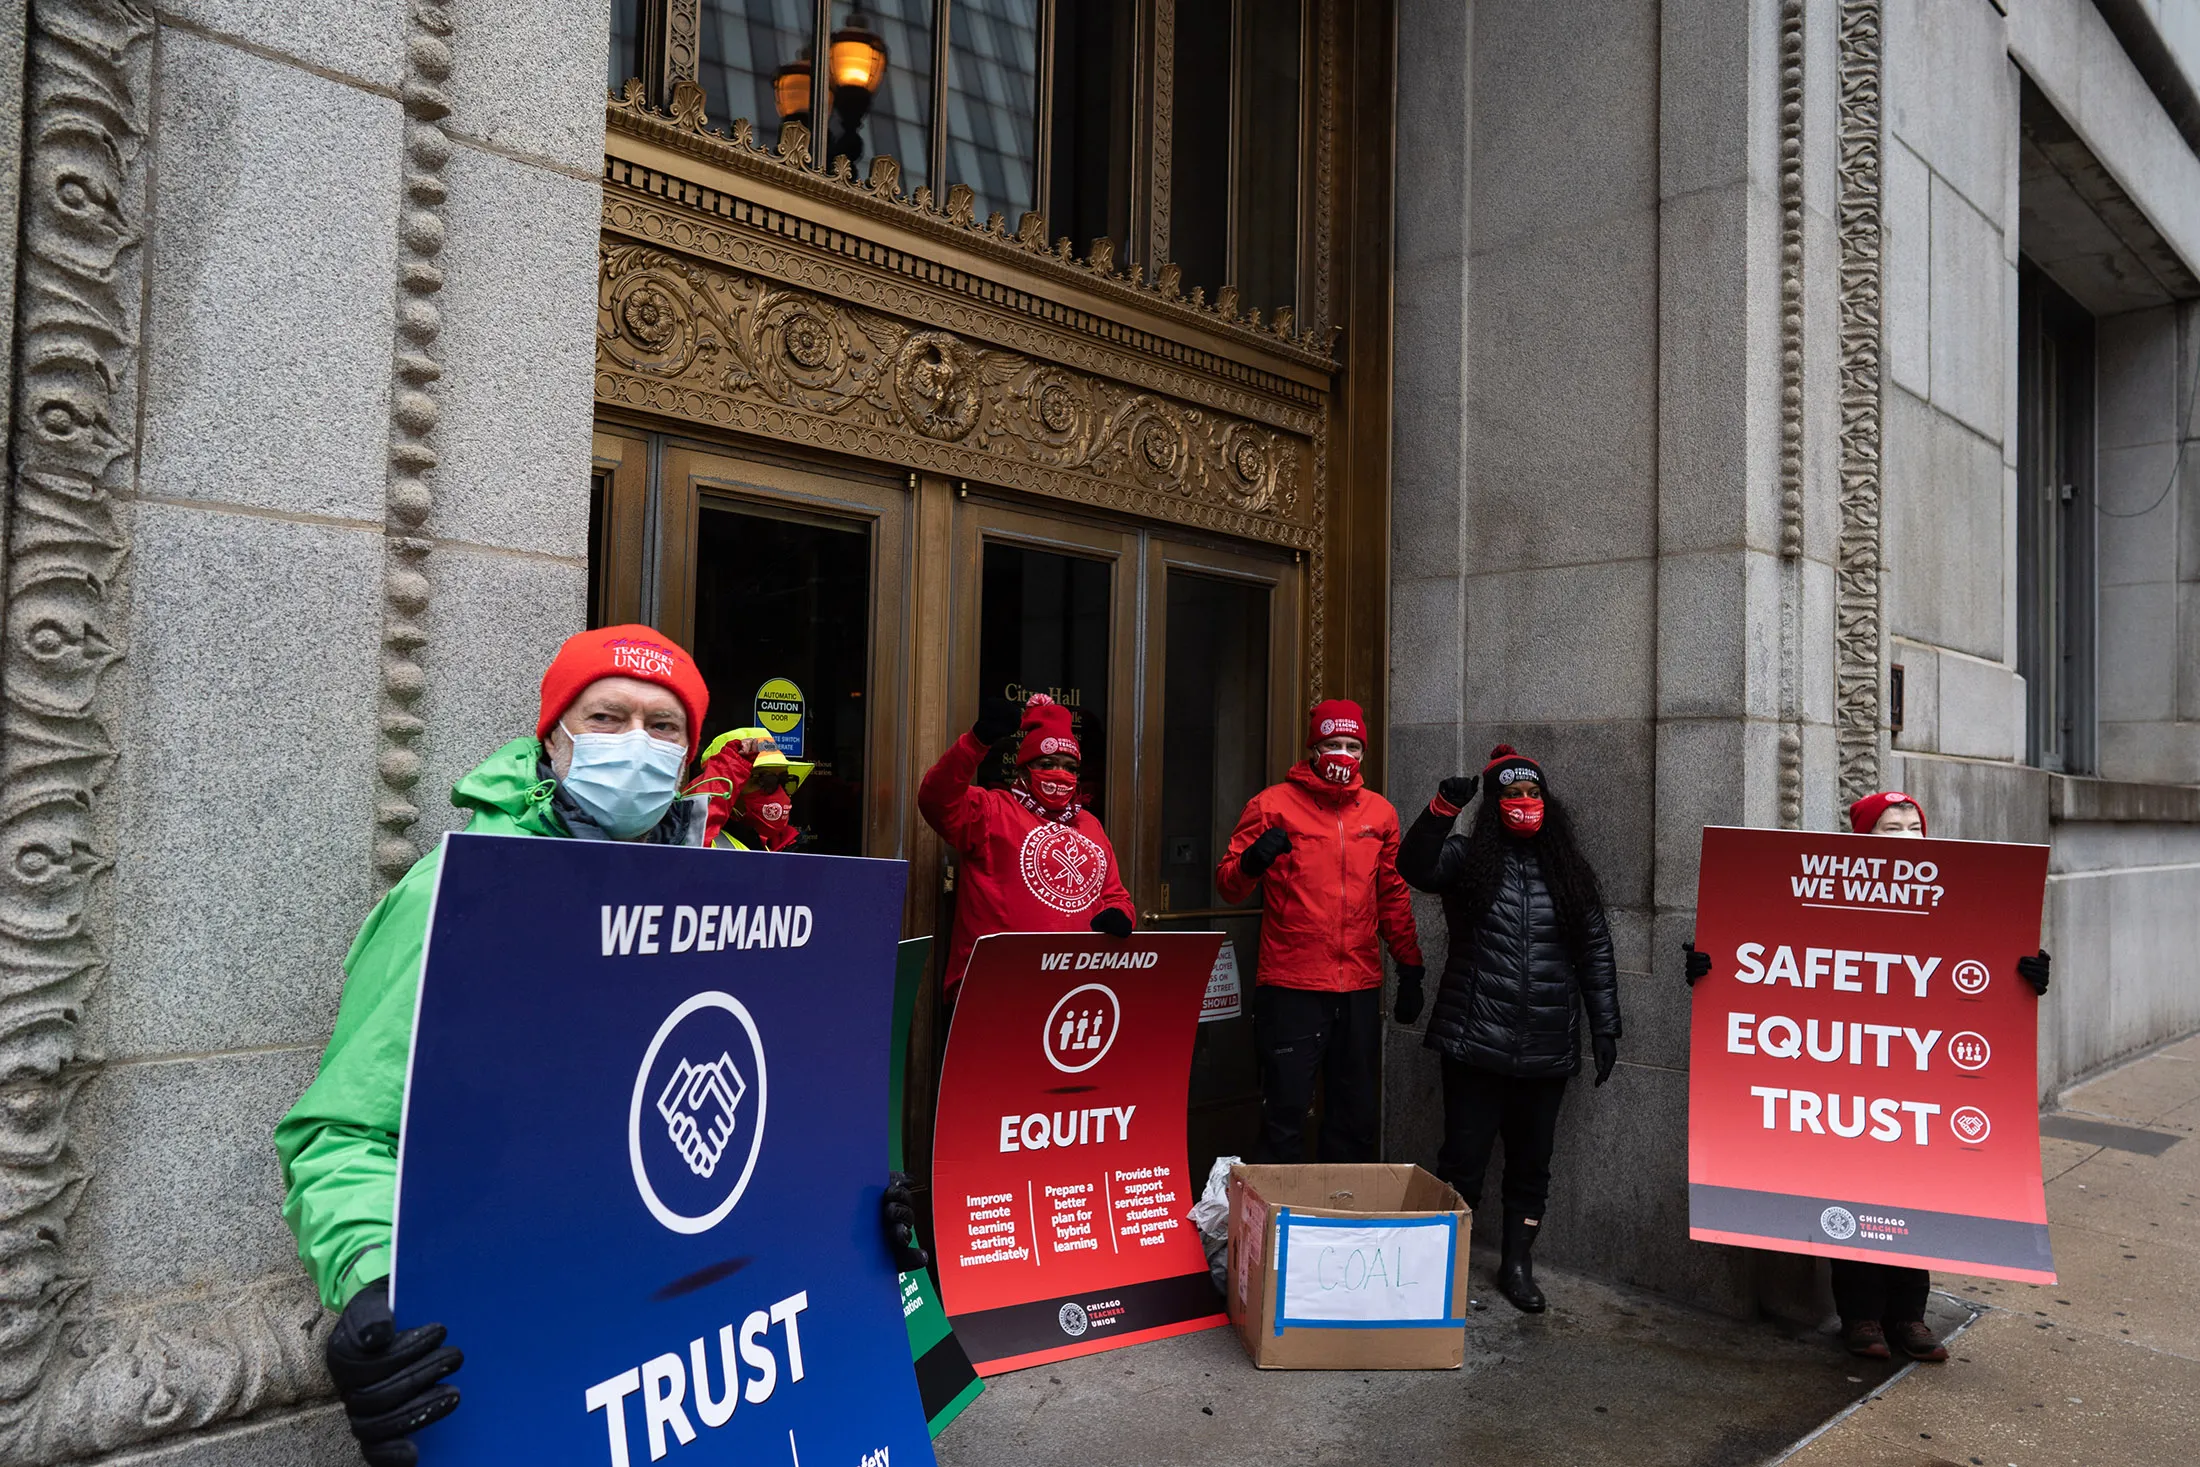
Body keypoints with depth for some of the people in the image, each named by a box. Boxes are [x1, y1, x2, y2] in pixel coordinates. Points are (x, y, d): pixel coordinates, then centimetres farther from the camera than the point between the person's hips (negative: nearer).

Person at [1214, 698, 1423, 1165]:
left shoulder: (1379, 812, 11)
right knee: (1285, 1114, -1)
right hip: (1290, 988, -4)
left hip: (1360, 989, 4)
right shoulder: (1273, 805, -1)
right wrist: (1251, 863, -26)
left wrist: (1410, 969, 18)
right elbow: (1227, 884, -4)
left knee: (1356, 1118, 12)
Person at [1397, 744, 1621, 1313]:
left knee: (1532, 1161, 12)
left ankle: (1517, 1264, 26)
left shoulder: (1570, 873, 9)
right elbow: (1415, 866, -20)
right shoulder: (1469, 859, 1)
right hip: (1474, 1044, -3)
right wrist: (1444, 807, -32)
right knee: (1464, 1158, 1)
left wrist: (1605, 1026, 7)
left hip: (1546, 1050, 3)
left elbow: (1596, 953, 11)